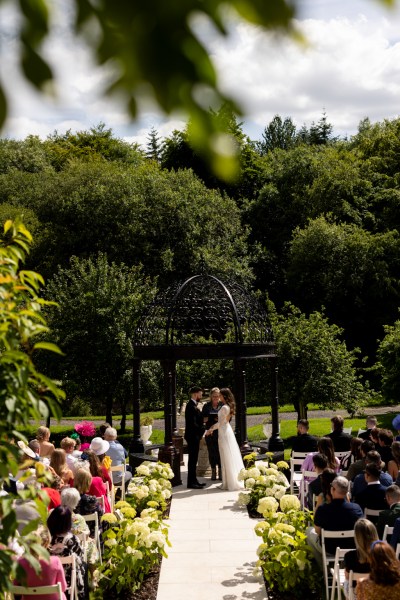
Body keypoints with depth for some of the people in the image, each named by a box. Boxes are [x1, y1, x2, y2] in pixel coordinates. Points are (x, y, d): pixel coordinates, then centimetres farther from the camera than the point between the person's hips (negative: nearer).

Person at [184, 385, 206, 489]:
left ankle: (194, 481, 20)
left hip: (194, 436, 10)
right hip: (193, 436, -10)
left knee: (193, 459, 14)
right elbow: (193, 424, -22)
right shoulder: (191, 406, -18)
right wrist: (203, 430, -16)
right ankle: (191, 482, -2)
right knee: (192, 459, -6)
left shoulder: (193, 405, 15)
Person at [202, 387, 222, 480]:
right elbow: (203, 419, 11)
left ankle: (220, 471, 10)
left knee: (220, 452, 0)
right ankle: (213, 471, 14)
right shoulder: (206, 406, 7)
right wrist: (205, 419, -11)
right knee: (211, 452, 5)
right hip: (210, 432, 2)